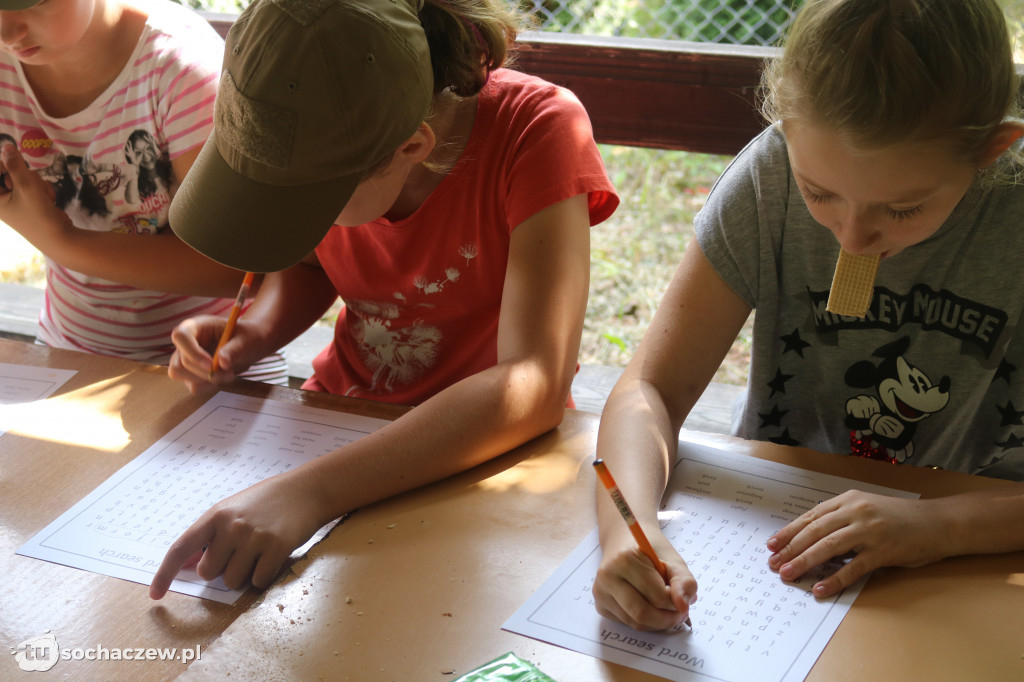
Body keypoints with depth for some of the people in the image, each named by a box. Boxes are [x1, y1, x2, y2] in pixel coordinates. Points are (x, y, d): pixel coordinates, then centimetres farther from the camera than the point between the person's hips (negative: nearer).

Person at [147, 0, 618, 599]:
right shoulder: (309, 142, -14)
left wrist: (311, 490, -45)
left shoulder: (538, 130, -27)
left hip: (491, 451, -4)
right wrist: (252, 334, -14)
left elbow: (535, 385, -36)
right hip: (341, 411, 4)